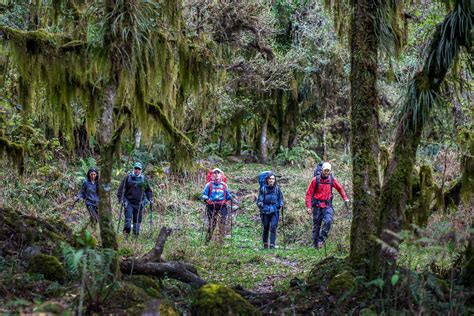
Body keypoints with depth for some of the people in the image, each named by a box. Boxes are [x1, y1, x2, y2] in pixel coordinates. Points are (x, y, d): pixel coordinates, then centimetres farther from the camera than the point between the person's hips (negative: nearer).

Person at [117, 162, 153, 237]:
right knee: (128, 218, -14)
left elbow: (148, 190, 18)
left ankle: (136, 233, 13)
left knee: (137, 219, 5)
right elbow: (121, 189, 2)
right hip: (129, 202, -2)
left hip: (139, 203, 2)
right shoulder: (128, 178, 2)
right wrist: (121, 198, -8)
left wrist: (150, 199, 6)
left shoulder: (143, 179, 9)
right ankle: (126, 231, -8)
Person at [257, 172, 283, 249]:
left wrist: (280, 204, -1)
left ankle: (272, 244, -8)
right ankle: (265, 244, 24)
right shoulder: (263, 189, 1)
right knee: (266, 228, 7)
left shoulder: (277, 188, 5)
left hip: (274, 211, 0)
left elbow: (281, 198, 14)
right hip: (265, 211, 0)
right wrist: (260, 203, -12)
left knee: (273, 227, -10)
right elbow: (259, 199, 5)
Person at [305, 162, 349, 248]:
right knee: (316, 225, 4)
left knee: (328, 221, -22)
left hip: (327, 205, 1)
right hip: (317, 205, -1)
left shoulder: (332, 180, 2)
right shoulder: (315, 180, -5)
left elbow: (340, 189, 19)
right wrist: (308, 207, -9)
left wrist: (345, 199, 10)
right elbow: (309, 194, -3)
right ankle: (315, 245, 14)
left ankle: (321, 240, -13)